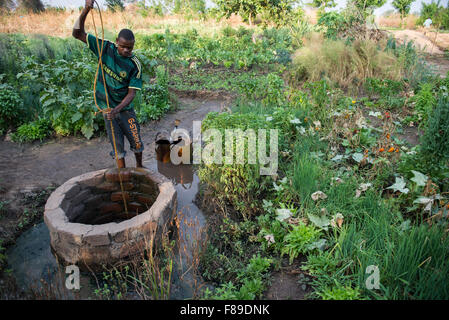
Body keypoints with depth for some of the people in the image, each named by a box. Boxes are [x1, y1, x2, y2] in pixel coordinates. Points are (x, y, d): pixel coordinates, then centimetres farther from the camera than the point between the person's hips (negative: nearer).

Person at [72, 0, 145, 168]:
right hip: (107, 107, 0)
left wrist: (116, 109, -30)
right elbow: (78, 33, -6)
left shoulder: (135, 65, -12)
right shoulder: (105, 48, -7)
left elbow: (131, 93, -16)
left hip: (125, 108, 0)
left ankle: (139, 166, 34)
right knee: (117, 145, 6)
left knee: (136, 142, 7)